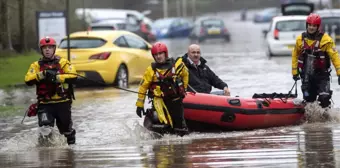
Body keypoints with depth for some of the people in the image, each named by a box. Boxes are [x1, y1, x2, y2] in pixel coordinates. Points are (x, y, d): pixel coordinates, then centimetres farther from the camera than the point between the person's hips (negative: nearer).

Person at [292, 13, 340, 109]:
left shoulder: (325, 40, -10)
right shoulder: (300, 39, 3)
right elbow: (295, 55, 14)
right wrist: (295, 72, 13)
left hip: (322, 75, -3)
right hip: (306, 76, 4)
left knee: (324, 98, -17)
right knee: (308, 99, 9)